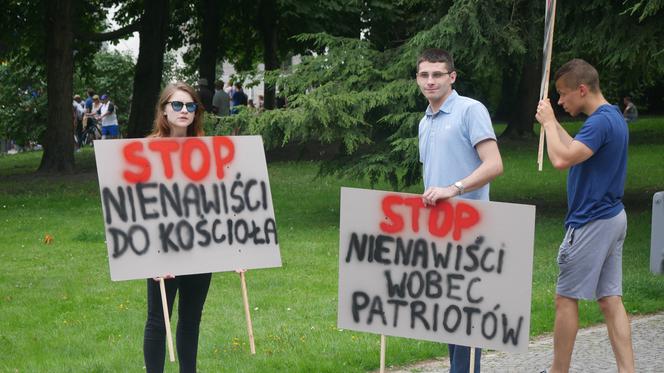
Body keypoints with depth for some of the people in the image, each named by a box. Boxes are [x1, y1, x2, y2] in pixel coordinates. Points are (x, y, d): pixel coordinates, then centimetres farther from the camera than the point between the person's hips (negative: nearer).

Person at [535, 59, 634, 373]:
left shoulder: (601, 122, -20)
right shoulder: (613, 117, 12)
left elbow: (561, 159, -29)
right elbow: (577, 152, 26)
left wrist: (549, 122, -14)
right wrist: (554, 124, 21)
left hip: (591, 223, -10)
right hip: (612, 218, 10)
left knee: (566, 299, 0)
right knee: (610, 299, 8)